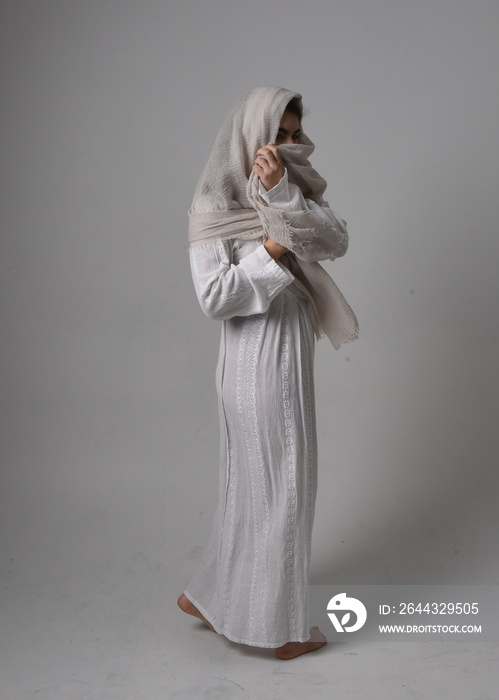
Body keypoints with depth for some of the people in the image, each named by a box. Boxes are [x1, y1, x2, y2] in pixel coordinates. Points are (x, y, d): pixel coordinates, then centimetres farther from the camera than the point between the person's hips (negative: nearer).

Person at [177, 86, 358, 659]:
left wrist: (283, 192, -19)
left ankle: (209, 597, 34)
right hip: (257, 359, -7)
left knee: (254, 483, 17)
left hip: (292, 351, 8)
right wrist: (272, 252, -16)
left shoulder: (295, 189, 8)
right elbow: (213, 296, -18)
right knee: (276, 486, 3)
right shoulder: (214, 206, -11)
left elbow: (337, 240, -10)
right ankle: (280, 628, 22)